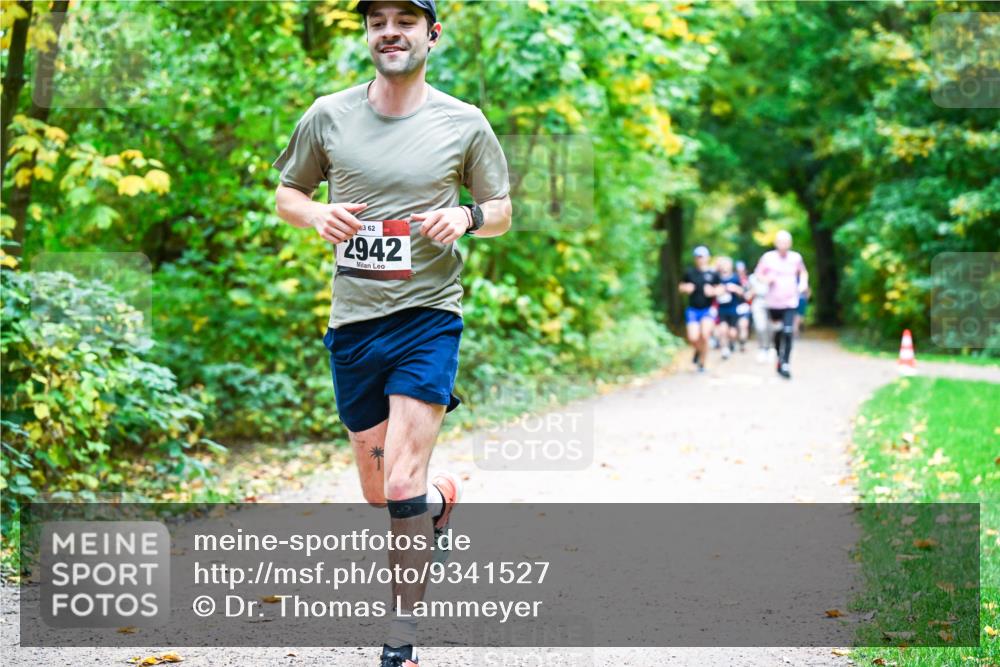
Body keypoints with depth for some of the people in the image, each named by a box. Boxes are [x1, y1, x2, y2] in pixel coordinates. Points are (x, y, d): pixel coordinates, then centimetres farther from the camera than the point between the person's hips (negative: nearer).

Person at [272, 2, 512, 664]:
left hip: (427, 315, -3)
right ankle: (442, 493, 48)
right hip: (353, 319, 3)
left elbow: (503, 211, 10)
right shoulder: (328, 115, 4)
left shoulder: (464, 123, 1)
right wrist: (317, 214, -9)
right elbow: (286, 193, 14)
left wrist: (467, 216, -12)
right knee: (379, 494, 13)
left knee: (403, 485, -14)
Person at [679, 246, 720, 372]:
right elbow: (681, 287, 12)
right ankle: (698, 351, 28)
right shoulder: (690, 272, 2)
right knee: (693, 338, -10)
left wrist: (713, 291, -14)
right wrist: (686, 288, -11)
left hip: (708, 309, -1)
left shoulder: (713, 274, -1)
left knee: (704, 336, -17)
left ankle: (702, 363, 3)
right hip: (693, 309, 1)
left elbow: (718, 289, 8)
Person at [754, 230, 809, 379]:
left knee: (788, 333, -13)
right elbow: (758, 274, 5)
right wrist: (767, 279, -16)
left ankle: (785, 364, -11)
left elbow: (803, 272, 19)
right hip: (773, 302, 1)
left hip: (790, 302, 0)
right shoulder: (768, 257, -4)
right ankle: (780, 358, 32)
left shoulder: (796, 258, 0)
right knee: (778, 332, 10)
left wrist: (803, 283, 1)